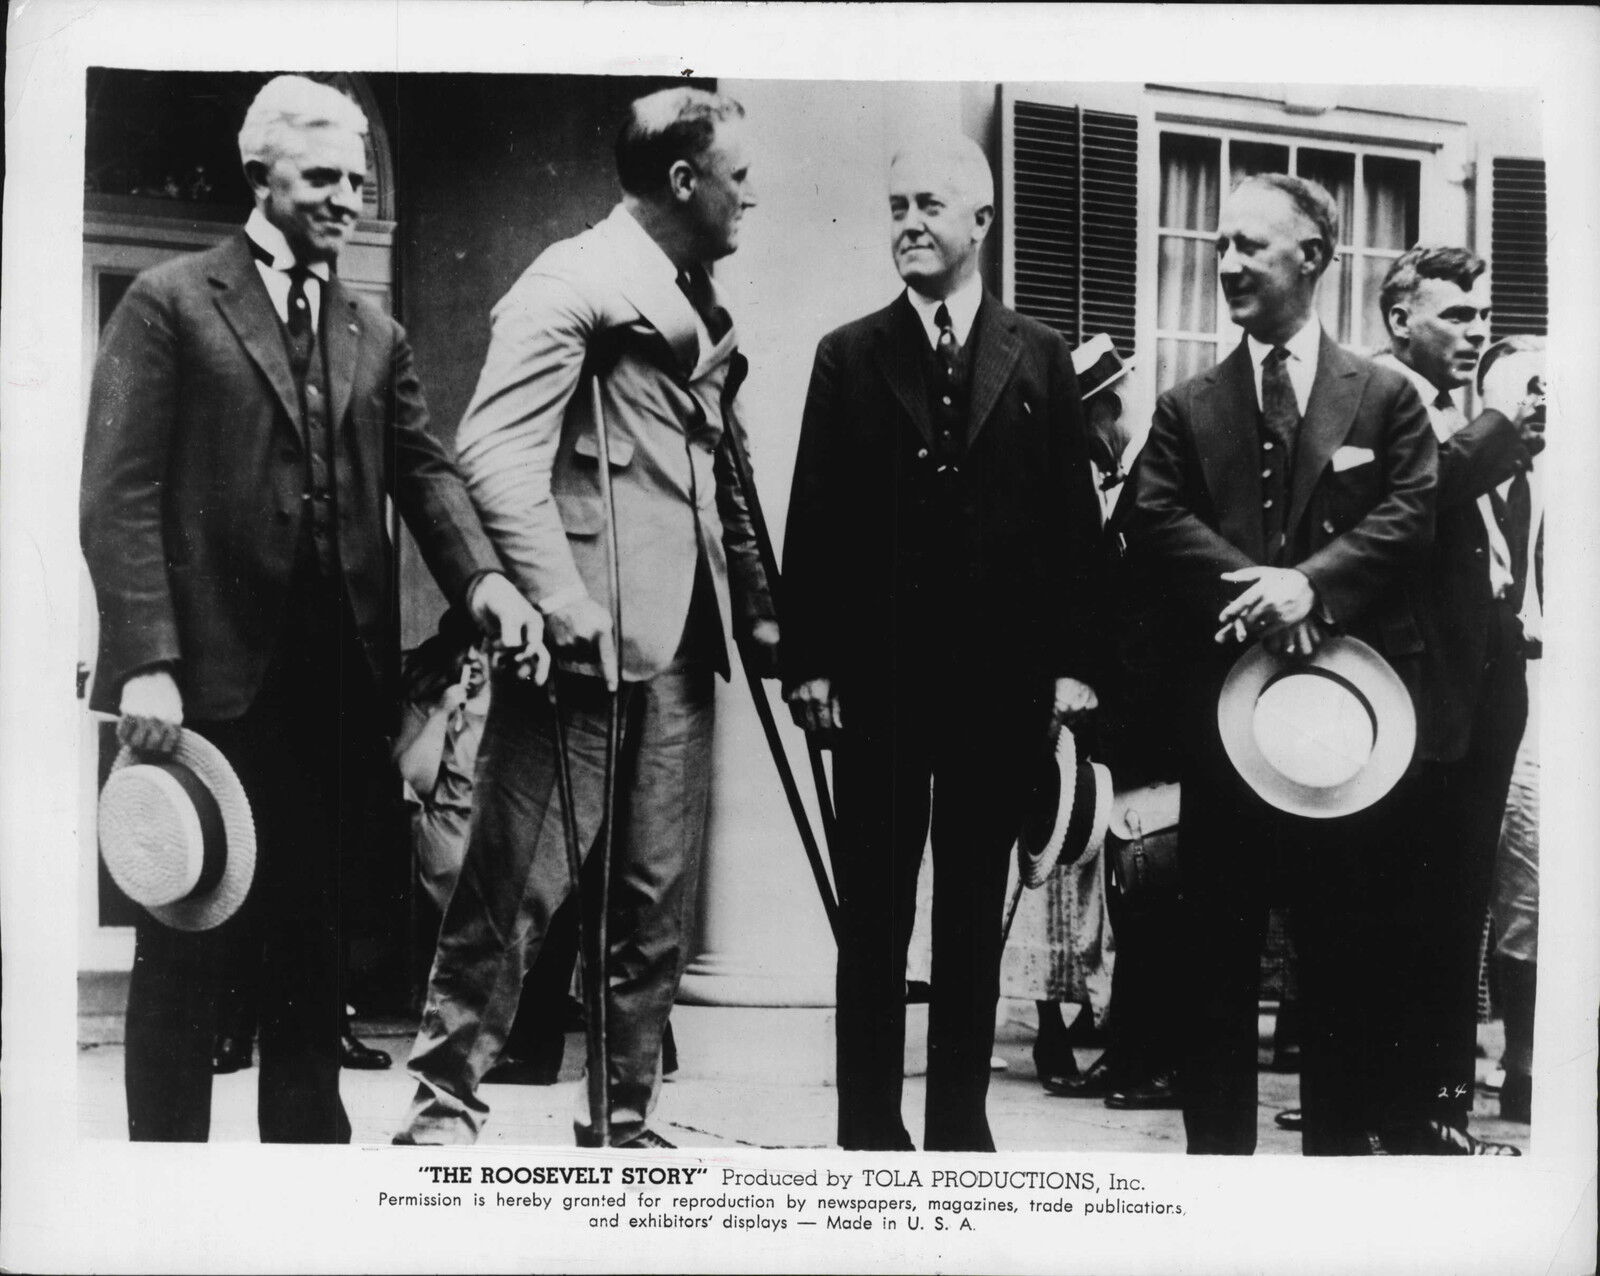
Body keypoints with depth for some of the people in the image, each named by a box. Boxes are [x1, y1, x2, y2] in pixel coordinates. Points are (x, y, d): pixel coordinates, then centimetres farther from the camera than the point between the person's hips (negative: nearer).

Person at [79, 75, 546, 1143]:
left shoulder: (376, 333, 16)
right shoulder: (169, 305, 0)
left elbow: (425, 470, 6)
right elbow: (119, 495, -7)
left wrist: (482, 576, -14)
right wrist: (147, 663, -17)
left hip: (336, 677, 5)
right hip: (208, 675, -5)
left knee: (312, 927, 13)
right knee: (187, 933, 3)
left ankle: (309, 1135, 23)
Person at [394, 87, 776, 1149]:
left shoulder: (701, 305, 20)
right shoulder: (574, 284, -6)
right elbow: (496, 453, -15)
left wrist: (758, 611, 14)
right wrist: (565, 610, -21)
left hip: (680, 640, 8)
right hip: (589, 643, -8)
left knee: (659, 901, 9)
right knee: (519, 883, -3)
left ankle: (624, 1119, 18)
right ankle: (446, 1103, 9)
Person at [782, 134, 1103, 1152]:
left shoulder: (1041, 360, 7)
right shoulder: (849, 356, 6)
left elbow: (1074, 521, 6)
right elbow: (814, 520, 3)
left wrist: (1072, 662, -1)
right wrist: (807, 662, -4)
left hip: (1003, 678, 1)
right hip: (878, 676, 0)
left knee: (976, 916, 9)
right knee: (873, 916, 5)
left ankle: (961, 1125, 19)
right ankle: (870, 1129, 14)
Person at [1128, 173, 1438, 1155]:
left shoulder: (1387, 397, 8)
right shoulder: (1187, 409, 11)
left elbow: (1411, 515, -4)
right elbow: (1157, 522, -1)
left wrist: (1312, 582, -19)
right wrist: (1252, 583, -18)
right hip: (1223, 701, 1)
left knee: (1343, 942, 7)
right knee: (1219, 944, 5)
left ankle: (1342, 1137, 18)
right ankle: (1219, 1139, 14)